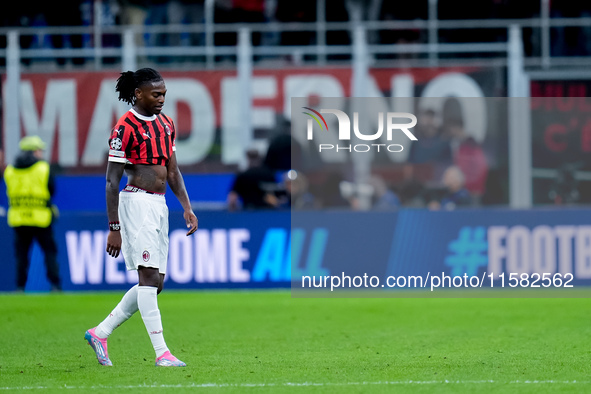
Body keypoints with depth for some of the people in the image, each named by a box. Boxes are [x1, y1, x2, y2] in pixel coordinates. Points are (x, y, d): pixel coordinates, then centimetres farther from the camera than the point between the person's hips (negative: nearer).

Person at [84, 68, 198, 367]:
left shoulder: (165, 124, 13)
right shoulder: (126, 127, -11)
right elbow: (112, 181, -11)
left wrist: (187, 207, 8)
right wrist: (114, 228, -14)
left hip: (159, 205, 8)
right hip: (136, 202, -8)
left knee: (154, 282, 8)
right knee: (150, 277, -13)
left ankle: (100, 332, 18)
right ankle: (161, 353, -15)